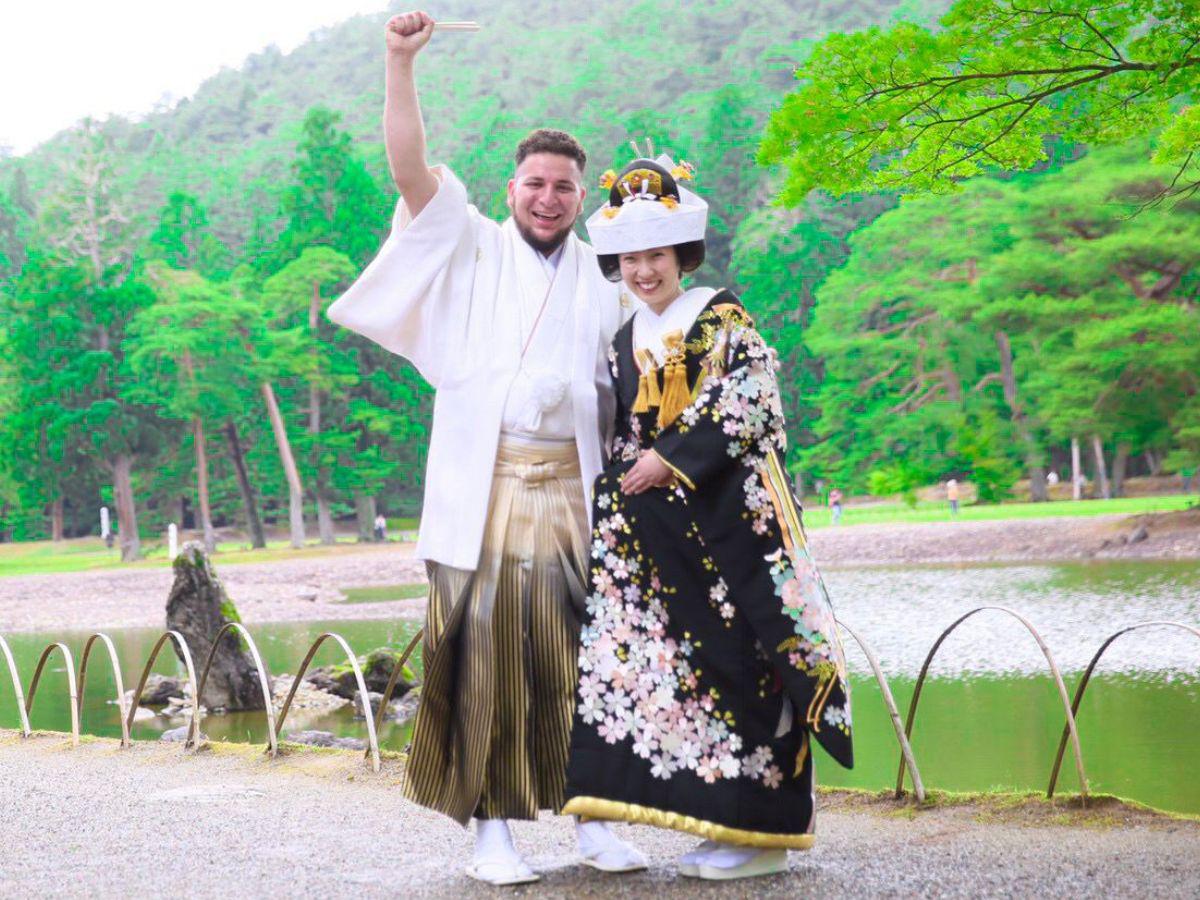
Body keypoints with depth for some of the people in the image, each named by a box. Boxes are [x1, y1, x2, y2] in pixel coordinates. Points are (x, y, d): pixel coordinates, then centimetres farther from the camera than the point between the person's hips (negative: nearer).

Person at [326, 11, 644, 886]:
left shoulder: (603, 281, 18)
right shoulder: (473, 249, 11)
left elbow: (626, 390, 14)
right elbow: (412, 170, -1)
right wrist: (401, 64, -11)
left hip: (573, 492, 2)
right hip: (483, 491, -2)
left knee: (580, 653, 0)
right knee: (487, 651, -4)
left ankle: (594, 815, 9)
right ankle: (493, 827, 0)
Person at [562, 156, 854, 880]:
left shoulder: (721, 318, -1)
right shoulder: (625, 341, 17)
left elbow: (749, 402, -11)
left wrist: (671, 458, -14)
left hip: (727, 515, -6)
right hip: (658, 526, 6)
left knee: (736, 658, -7)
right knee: (678, 658, 3)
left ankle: (761, 831, -1)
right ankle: (723, 823, 10)